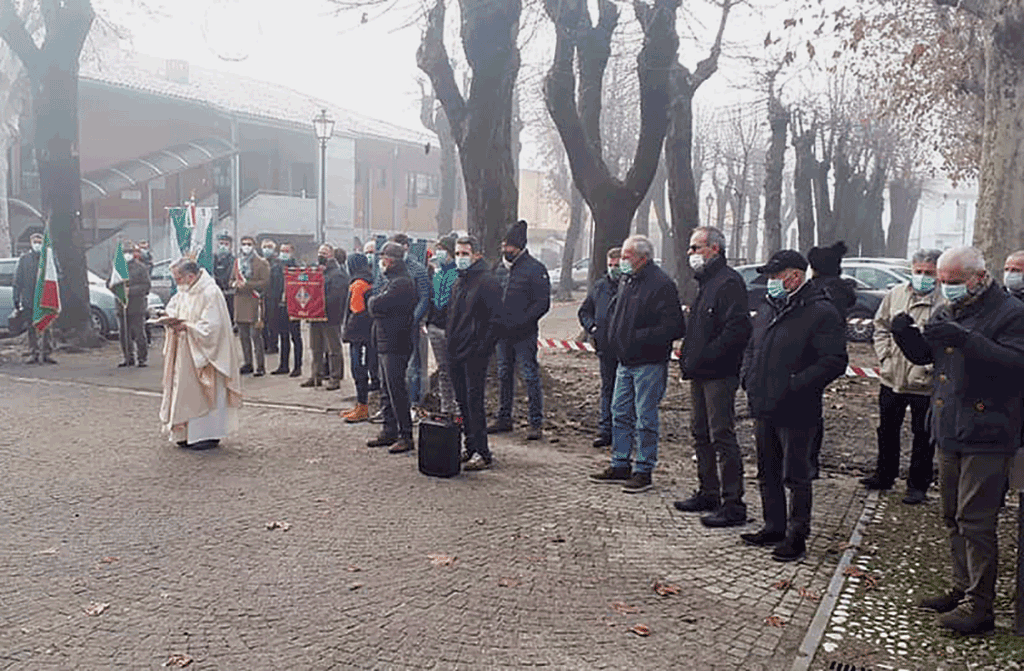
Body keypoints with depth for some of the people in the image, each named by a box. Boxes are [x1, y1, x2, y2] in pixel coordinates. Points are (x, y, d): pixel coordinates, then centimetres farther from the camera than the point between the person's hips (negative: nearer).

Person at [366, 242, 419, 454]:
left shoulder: (401, 283, -16)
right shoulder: (395, 281, 19)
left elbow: (375, 306, -20)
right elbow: (376, 307, 17)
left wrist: (373, 301, -1)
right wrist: (377, 304, -2)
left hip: (395, 346, -10)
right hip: (386, 344, 10)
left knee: (397, 390, -7)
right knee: (388, 391, 15)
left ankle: (406, 436, -2)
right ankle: (389, 432, 23)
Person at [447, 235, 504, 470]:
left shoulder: (487, 281, -9)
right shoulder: (458, 283, 17)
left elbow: (496, 319, -14)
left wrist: (481, 348, -17)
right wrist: (449, 341, 14)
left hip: (474, 354, -8)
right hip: (456, 354, 8)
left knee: (474, 401, -8)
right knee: (462, 401, 12)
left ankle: (483, 453, -3)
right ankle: (470, 446, 22)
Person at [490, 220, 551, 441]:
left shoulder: (534, 269, -8)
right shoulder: (500, 268, 14)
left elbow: (543, 303, -11)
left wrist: (522, 322, -18)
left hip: (524, 334, -7)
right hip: (503, 333, 7)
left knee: (530, 377, -3)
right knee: (504, 376, 13)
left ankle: (536, 423, 3)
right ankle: (504, 418, 24)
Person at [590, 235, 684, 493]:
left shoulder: (661, 285, -15)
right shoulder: (626, 281, 12)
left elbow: (673, 327, -19)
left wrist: (640, 337, -21)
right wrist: (614, 336, 11)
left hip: (649, 364, -8)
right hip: (625, 361, 9)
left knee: (645, 418, -1)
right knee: (621, 413, 13)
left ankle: (644, 471, 9)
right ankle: (620, 465, 24)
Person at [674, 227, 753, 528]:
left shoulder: (729, 283, -13)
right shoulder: (705, 282, 18)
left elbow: (738, 329, -23)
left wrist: (703, 357, -21)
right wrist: (688, 357, 14)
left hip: (719, 375, -10)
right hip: (700, 374, 10)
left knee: (722, 437, -7)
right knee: (701, 434, 16)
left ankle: (733, 505, -1)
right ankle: (708, 492, 28)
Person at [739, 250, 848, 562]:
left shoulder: (821, 312, -11)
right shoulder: (767, 308, 14)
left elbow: (834, 361, -17)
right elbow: (751, 349, 25)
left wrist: (795, 385, -22)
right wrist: (747, 378, 8)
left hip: (795, 413, -8)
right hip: (763, 408, 8)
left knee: (795, 477, 1)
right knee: (767, 474, 16)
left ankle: (797, 536, 14)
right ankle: (774, 528, 30)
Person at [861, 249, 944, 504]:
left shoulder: (946, 302, -12)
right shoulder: (895, 294, 6)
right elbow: (881, 327, 14)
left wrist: (927, 367, -17)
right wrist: (885, 356, 4)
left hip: (924, 385, -5)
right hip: (891, 378, 5)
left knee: (923, 437, 8)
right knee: (887, 430, 18)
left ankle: (918, 485, 23)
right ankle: (884, 475, 35)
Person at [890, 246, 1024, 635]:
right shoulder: (946, 313, 13)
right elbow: (924, 355, 16)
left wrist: (965, 339, -33)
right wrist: (906, 334, -5)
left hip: (986, 436, -8)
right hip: (950, 432, 8)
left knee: (975, 520, -6)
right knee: (954, 517, 15)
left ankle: (980, 605, 3)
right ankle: (963, 589, 27)